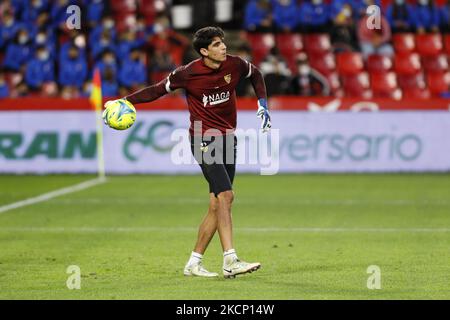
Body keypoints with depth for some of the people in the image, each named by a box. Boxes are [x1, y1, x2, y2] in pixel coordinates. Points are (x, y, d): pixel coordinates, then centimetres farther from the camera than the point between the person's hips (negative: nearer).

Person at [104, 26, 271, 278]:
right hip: (203, 140, -5)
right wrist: (125, 101, -9)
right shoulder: (188, 73, -10)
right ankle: (230, 260, -24)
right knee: (225, 194, -21)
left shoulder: (235, 64, 0)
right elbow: (158, 90, 1)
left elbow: (256, 75, 21)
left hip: (228, 139, 5)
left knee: (217, 205, 3)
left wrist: (263, 105, 12)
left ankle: (194, 262, 13)